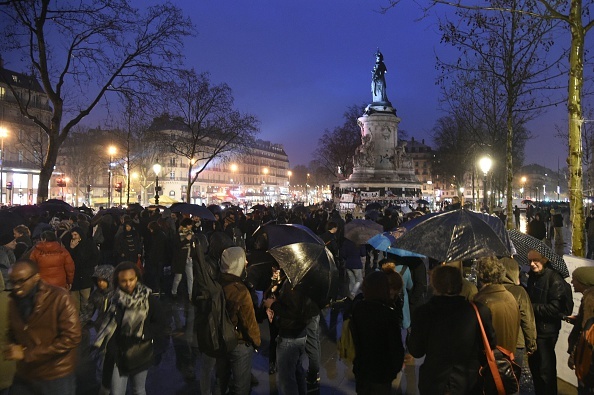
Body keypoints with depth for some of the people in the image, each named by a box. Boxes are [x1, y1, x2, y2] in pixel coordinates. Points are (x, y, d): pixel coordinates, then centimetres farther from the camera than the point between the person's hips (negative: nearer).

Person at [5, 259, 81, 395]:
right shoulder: (14, 303, 5)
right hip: (23, 376, 5)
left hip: (56, 377, -5)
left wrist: (27, 354, -18)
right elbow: (13, 333, 19)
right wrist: (13, 347, -5)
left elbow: (71, 337, -19)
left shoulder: (59, 297, -15)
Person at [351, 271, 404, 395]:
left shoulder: (357, 307, -10)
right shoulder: (389, 314, -24)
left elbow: (354, 336, 0)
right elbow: (396, 345, -18)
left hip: (360, 367, 4)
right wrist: (396, 368, -2)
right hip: (381, 370, -4)